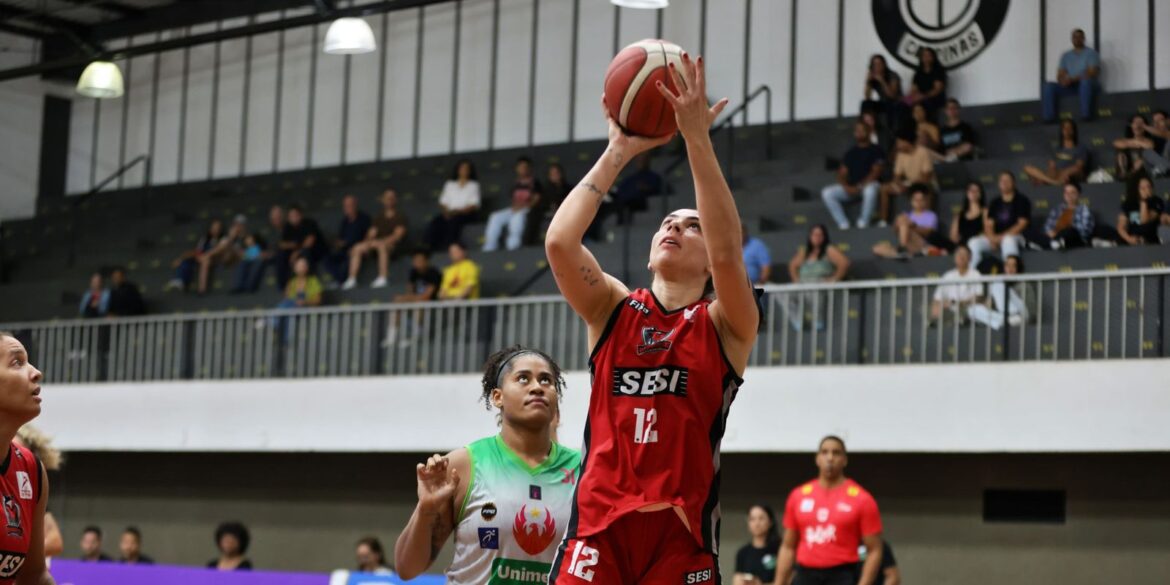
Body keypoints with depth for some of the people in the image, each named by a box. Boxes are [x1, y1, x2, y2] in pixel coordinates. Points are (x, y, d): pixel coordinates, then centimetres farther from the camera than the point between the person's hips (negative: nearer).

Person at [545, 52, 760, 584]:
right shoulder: (612, 310, 11)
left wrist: (697, 138, -19)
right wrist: (619, 153, -6)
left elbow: (727, 251, -15)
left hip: (680, 528, -1)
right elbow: (559, 243, -6)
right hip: (599, 521, 2)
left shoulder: (724, 325, 5)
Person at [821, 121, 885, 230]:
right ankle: (843, 224, -19)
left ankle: (863, 223, -24)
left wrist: (860, 186, -18)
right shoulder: (850, 153, 17)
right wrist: (846, 186, -11)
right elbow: (841, 173, 11)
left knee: (870, 190, -41)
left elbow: (876, 172, -8)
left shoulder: (876, 150, 3)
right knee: (827, 193, -18)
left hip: (869, 184, -4)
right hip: (851, 187, 5)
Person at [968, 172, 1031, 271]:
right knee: (974, 243, -20)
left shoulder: (1021, 200, 5)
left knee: (1008, 240, -40)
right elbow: (988, 224, 11)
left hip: (1015, 237, -5)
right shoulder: (995, 203, 18)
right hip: (995, 238, 5)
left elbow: (1022, 224, -5)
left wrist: (1002, 236, -13)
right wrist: (992, 238, -12)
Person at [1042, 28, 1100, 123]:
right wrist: (1063, 80, -16)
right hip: (1069, 87, 4)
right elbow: (1060, 75, 10)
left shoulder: (1091, 53, 3)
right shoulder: (1066, 56, 17)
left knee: (1085, 81, -40)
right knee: (1049, 86, -19)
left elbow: (1092, 73, -11)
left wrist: (1073, 79, -22)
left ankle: (1086, 115, -44)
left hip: (1088, 86, -4)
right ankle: (1049, 117, -29)